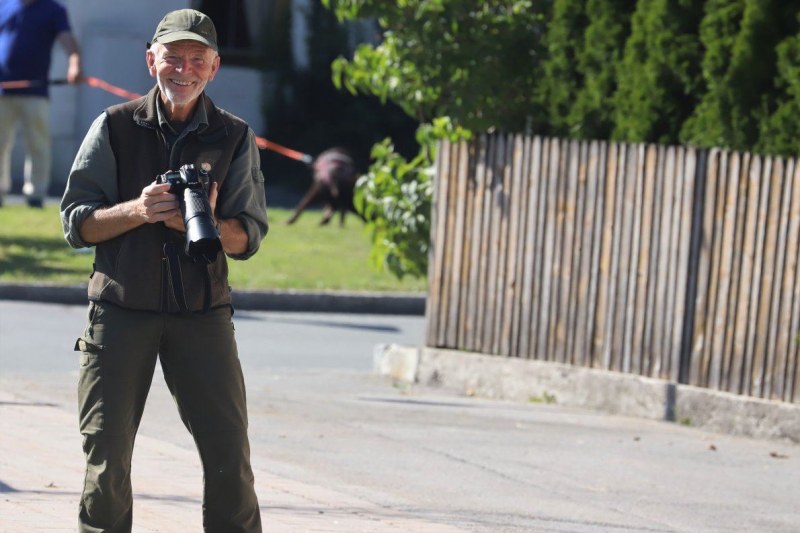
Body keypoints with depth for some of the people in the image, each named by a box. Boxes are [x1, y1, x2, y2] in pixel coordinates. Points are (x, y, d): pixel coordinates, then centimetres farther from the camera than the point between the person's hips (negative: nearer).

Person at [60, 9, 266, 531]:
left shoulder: (235, 137, 6)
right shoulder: (115, 127, 3)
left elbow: (248, 237, 4)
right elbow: (77, 223, 1)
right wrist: (139, 210, -17)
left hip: (203, 312, 1)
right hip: (121, 308, -1)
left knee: (229, 453, -4)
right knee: (107, 455, 0)